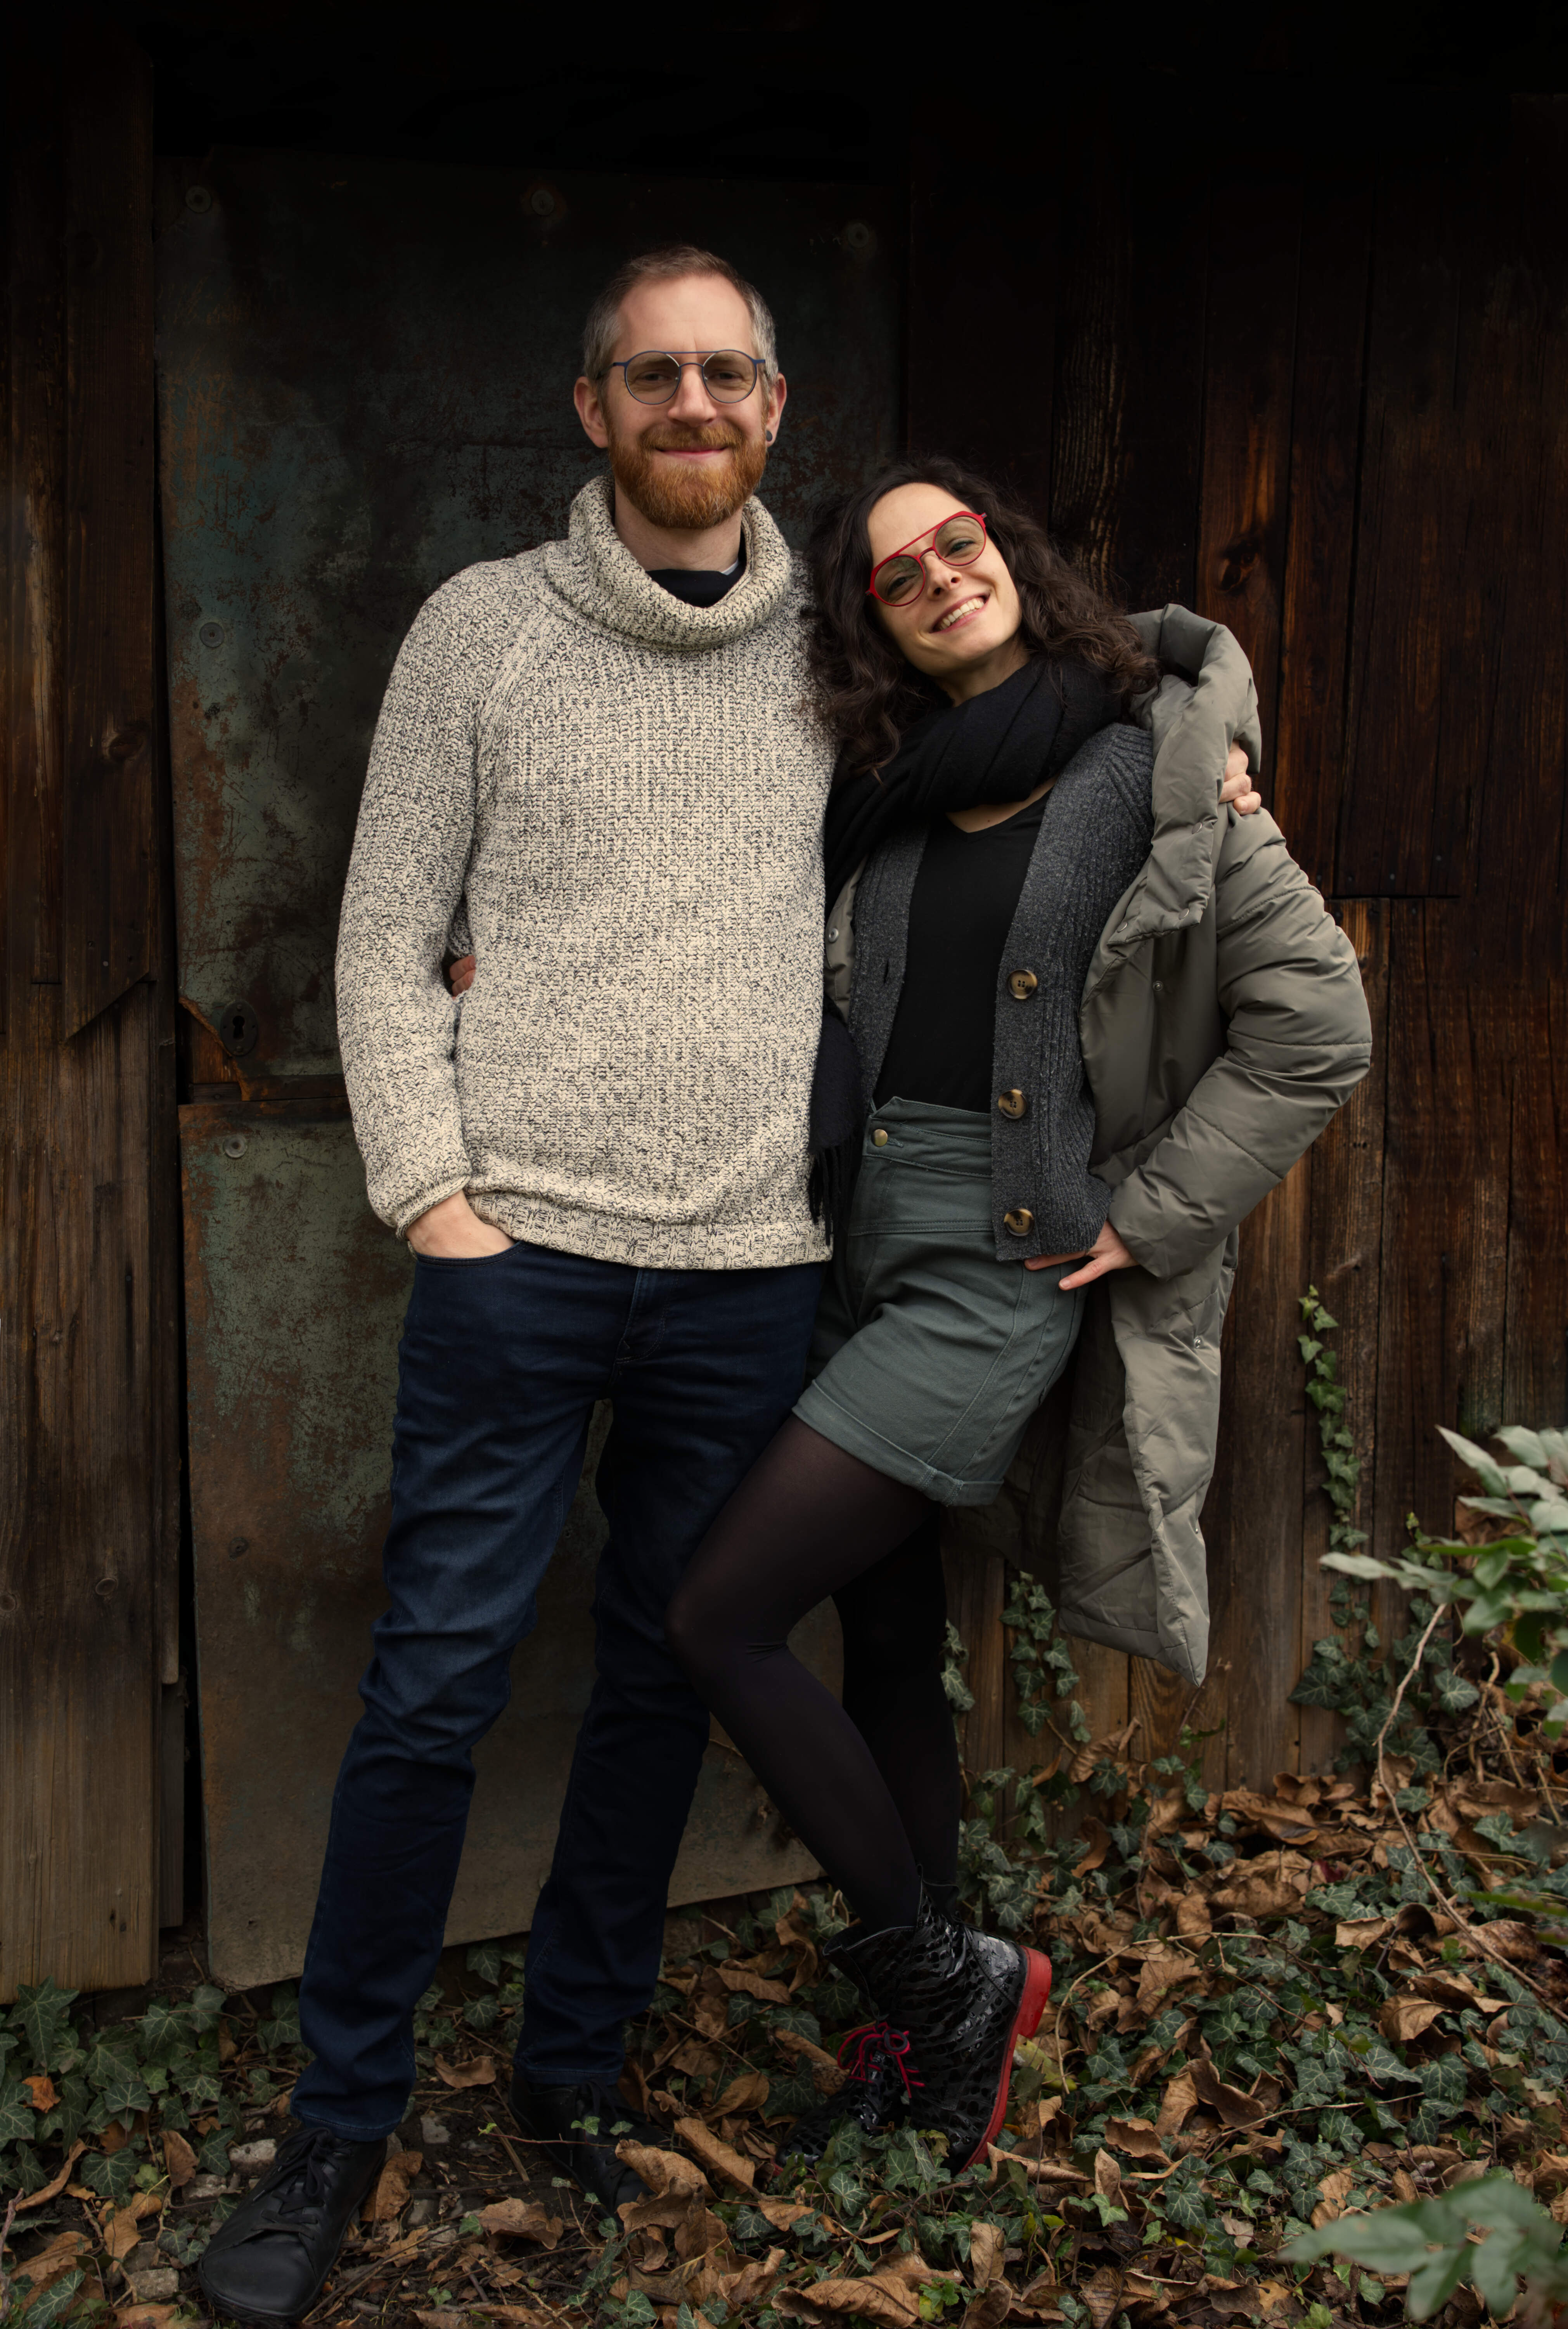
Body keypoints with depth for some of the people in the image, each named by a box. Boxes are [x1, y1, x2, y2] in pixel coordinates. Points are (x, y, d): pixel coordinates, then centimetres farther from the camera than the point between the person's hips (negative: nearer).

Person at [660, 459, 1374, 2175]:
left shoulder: (1161, 768, -3)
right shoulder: (882, 796, 11)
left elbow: (1314, 1029, -3)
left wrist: (1146, 1212, -8)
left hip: (1008, 1263, -6)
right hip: (860, 1243, 6)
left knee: (718, 1621, -11)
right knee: (886, 1644, 13)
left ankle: (945, 1980, 8)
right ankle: (917, 2041, 30)